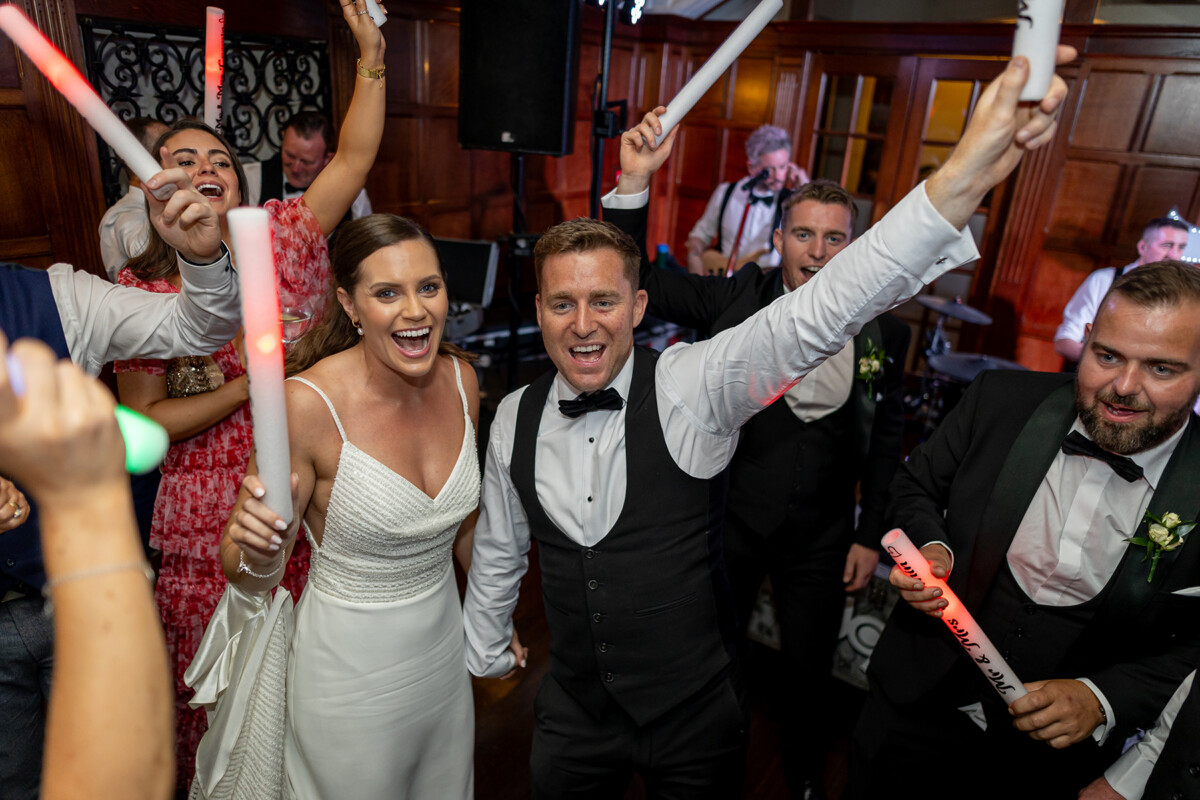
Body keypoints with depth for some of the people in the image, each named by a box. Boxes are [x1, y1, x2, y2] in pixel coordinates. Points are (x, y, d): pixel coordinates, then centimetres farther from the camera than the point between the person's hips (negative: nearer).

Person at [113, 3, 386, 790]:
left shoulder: (282, 239, -2)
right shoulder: (139, 291, -5)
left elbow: (354, 157, -7)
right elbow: (144, 420, -5)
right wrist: (254, 382, -16)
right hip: (208, 519, -1)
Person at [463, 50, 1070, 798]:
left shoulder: (689, 386, -20)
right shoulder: (516, 417, -9)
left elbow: (814, 317, -36)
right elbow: (498, 552, 6)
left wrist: (960, 181, -47)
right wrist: (483, 652, 20)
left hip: (698, 721, -2)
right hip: (574, 718, 3)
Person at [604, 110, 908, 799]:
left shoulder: (883, 333, -6)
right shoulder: (738, 299, -12)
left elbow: (886, 442, 2)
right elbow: (633, 280, -18)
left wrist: (871, 537, 3)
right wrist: (635, 182, -30)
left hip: (821, 537, 1)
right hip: (730, 519, -1)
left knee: (811, 666, 21)